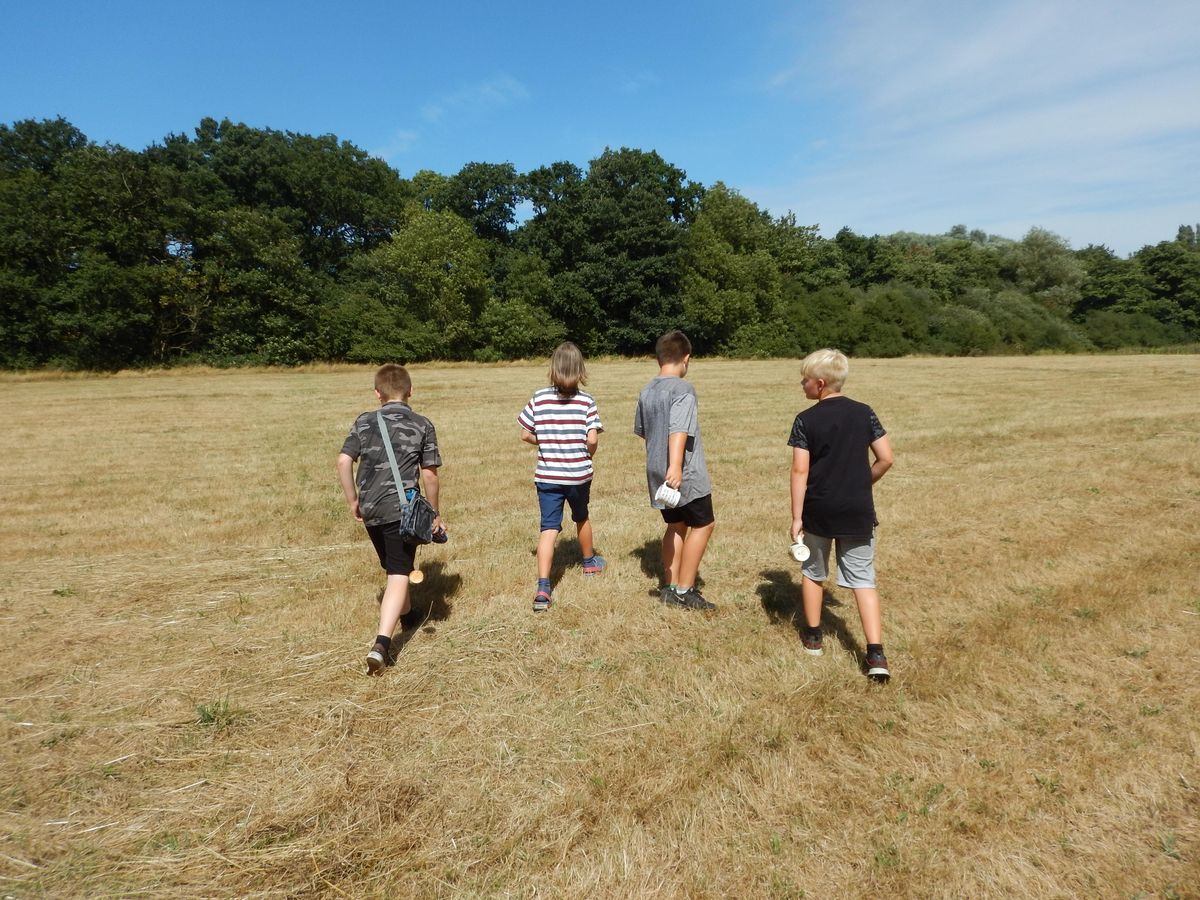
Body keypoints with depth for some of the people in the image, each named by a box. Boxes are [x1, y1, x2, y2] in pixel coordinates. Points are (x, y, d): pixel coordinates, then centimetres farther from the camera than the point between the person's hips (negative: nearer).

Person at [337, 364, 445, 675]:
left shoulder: (364, 422, 5)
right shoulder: (422, 425, -2)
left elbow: (343, 462, -4)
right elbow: (430, 475, -4)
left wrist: (353, 501, 8)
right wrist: (434, 513, 8)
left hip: (370, 509, 4)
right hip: (402, 508, -4)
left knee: (394, 567, 24)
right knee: (398, 575, -4)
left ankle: (406, 615, 46)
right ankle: (382, 643, -18)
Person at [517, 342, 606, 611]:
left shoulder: (539, 398, -4)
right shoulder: (586, 401, -8)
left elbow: (525, 435, -2)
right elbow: (592, 439, -15)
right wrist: (588, 454, 7)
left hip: (547, 475, 0)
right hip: (579, 474, 0)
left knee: (549, 528, 0)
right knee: (581, 517, 24)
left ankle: (543, 589, -13)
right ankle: (589, 561, 49)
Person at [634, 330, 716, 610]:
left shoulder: (647, 392, 10)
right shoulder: (683, 389, -15)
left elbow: (640, 430, 23)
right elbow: (678, 431, -29)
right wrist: (675, 466, -39)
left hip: (656, 472, 8)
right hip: (684, 474, -8)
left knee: (676, 526, 18)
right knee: (702, 525, 5)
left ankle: (671, 587, 22)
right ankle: (684, 590, 6)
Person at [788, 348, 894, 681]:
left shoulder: (806, 420, -9)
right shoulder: (864, 413, 0)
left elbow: (800, 471, -12)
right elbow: (886, 458, 0)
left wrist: (796, 517, -9)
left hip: (818, 512, -2)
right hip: (857, 512, 2)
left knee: (813, 573, 19)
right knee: (863, 579, 8)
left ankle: (813, 636, 31)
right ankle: (876, 653, -2)